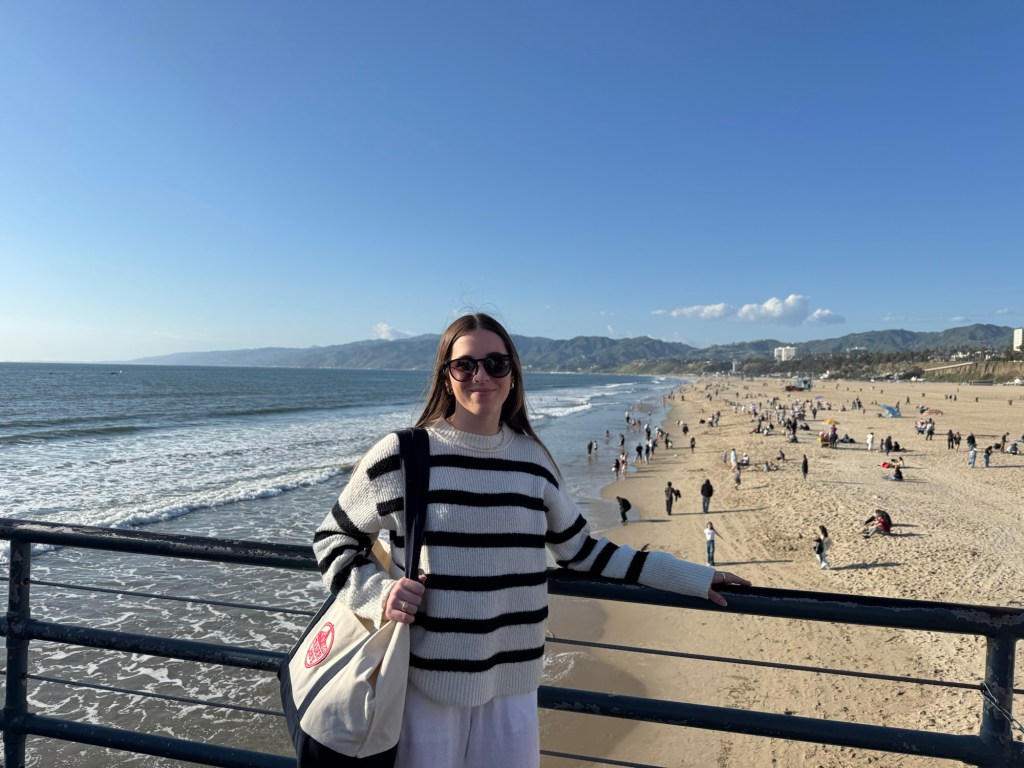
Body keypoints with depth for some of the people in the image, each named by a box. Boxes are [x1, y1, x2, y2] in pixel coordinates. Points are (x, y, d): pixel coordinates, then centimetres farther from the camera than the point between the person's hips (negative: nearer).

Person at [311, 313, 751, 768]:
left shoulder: (531, 459, 1)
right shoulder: (402, 454, -10)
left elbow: (582, 551, 10)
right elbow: (332, 539, 2)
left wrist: (693, 578, 10)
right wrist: (379, 594, -16)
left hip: (512, 680, 3)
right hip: (425, 679, -3)